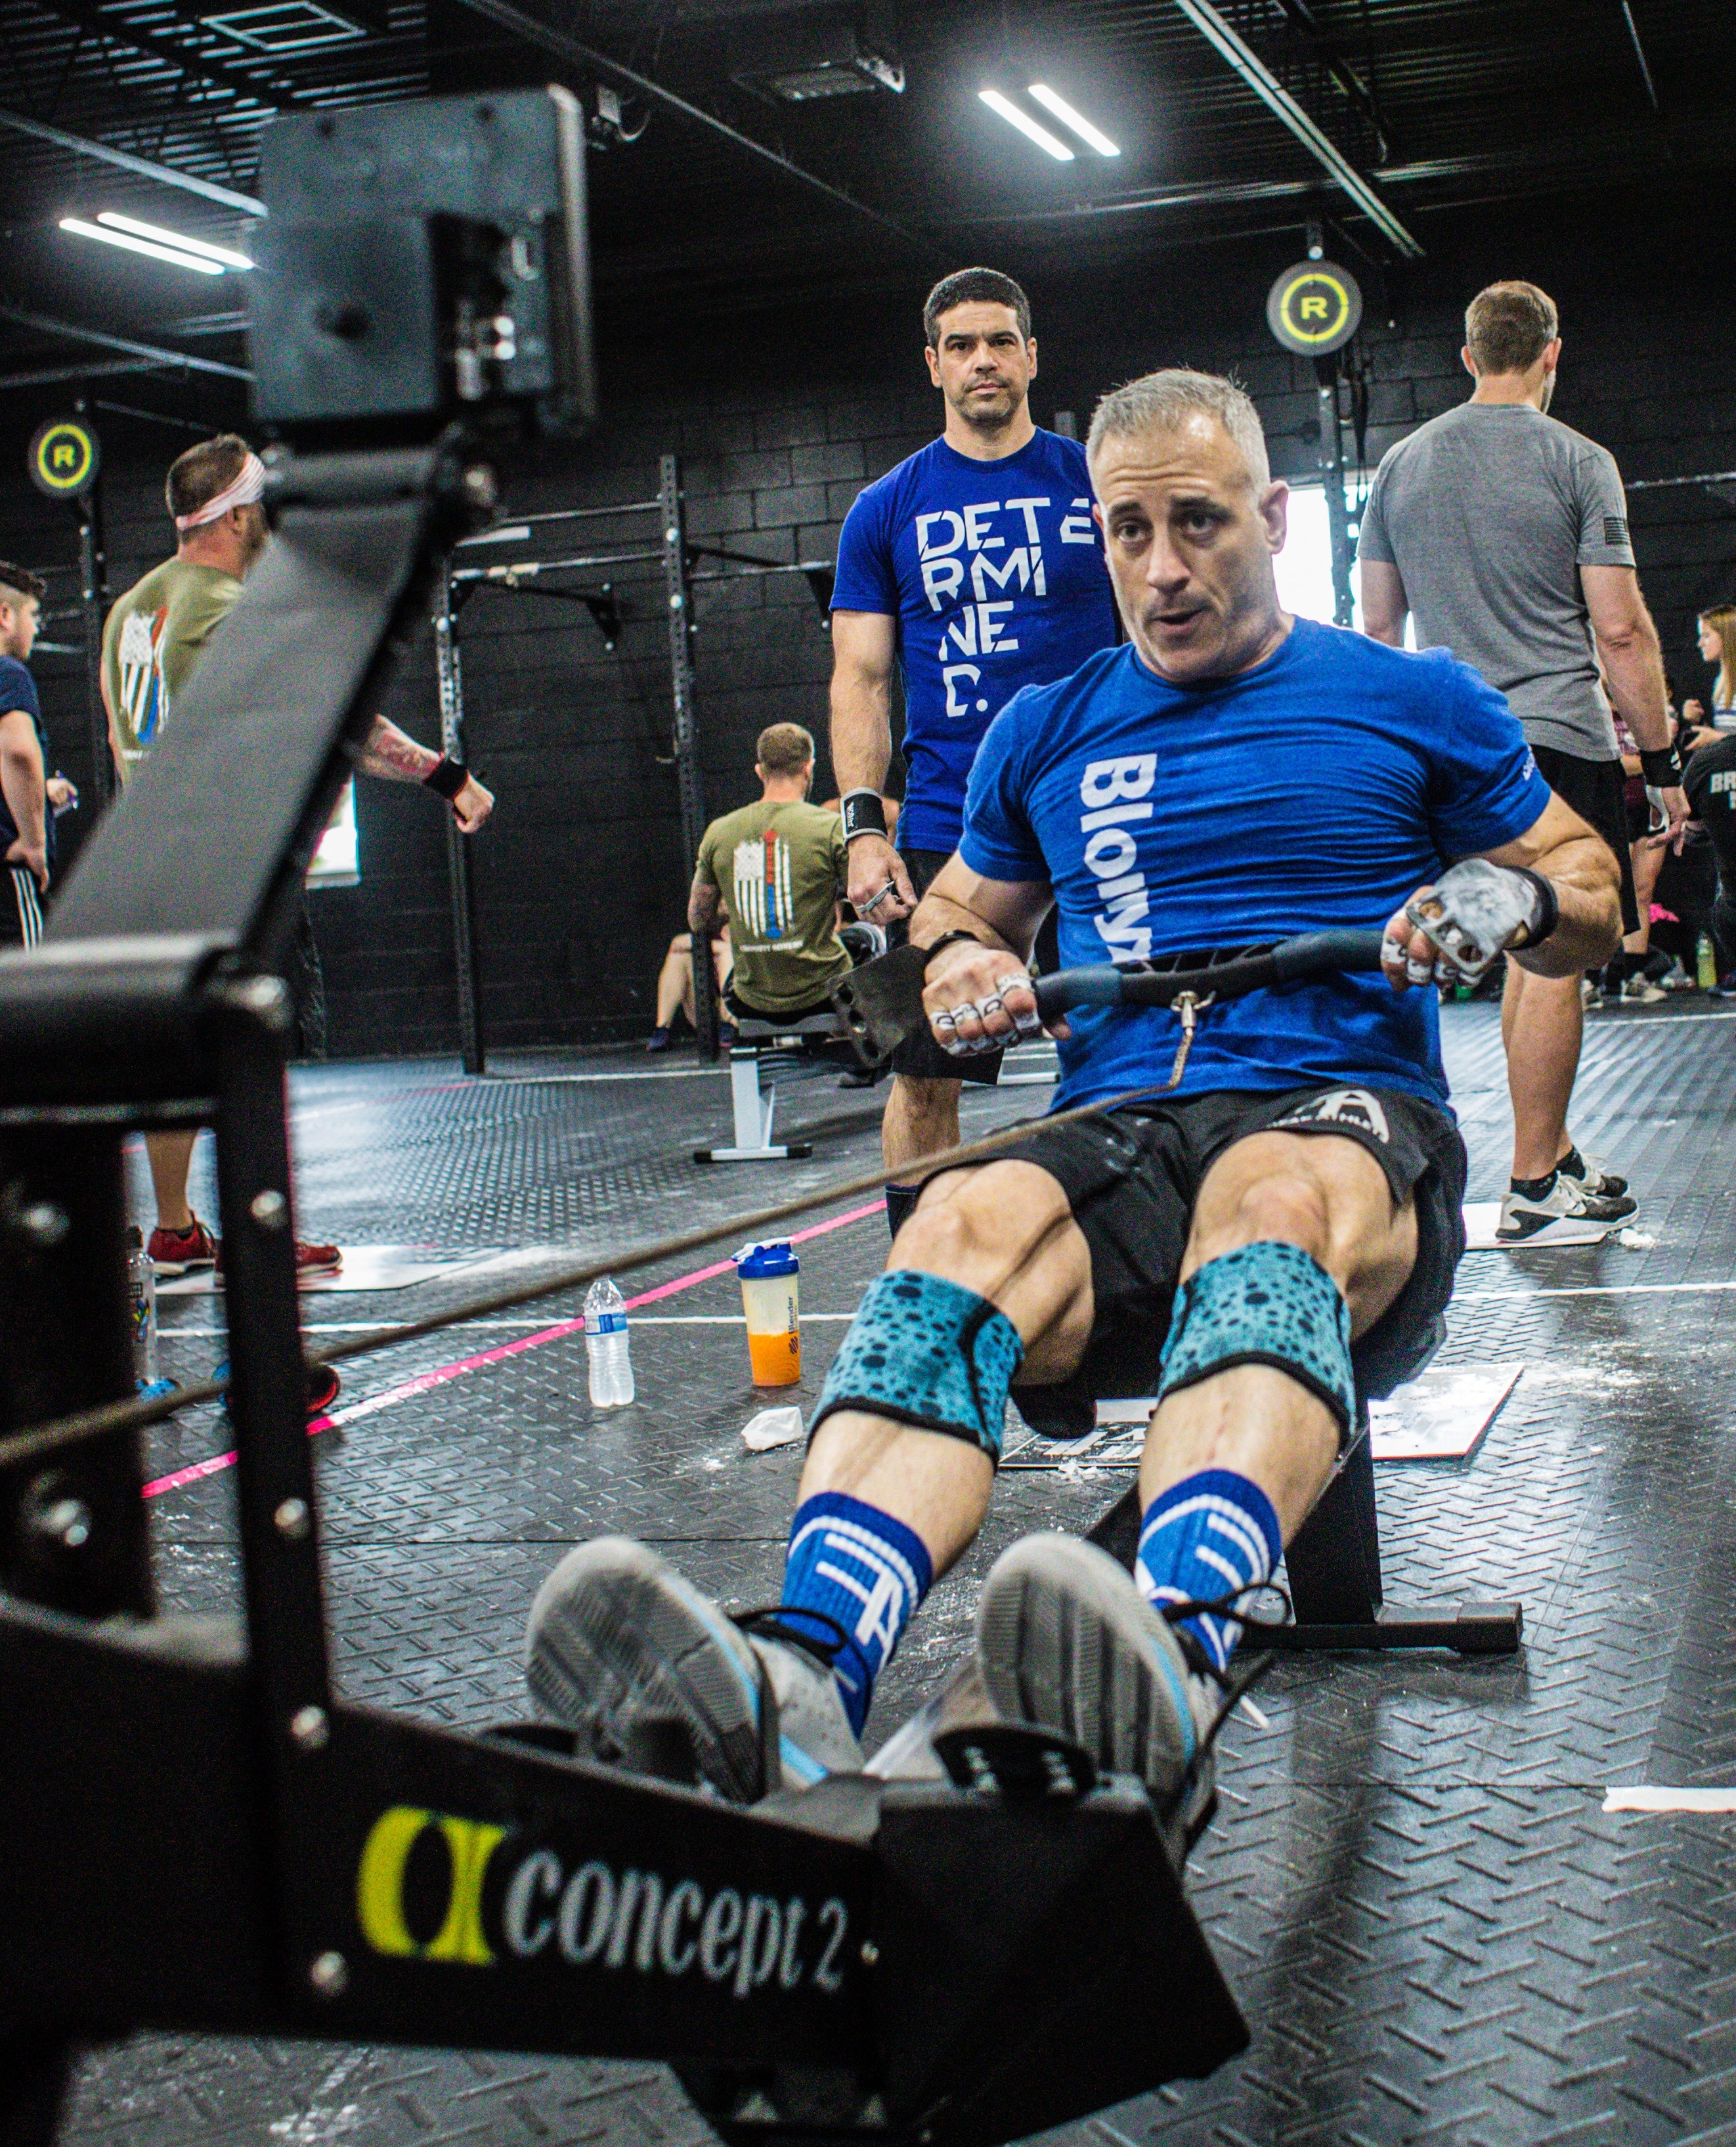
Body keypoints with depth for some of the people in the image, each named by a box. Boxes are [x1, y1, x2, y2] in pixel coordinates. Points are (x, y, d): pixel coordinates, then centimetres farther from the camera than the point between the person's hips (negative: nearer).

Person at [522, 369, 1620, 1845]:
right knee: (964, 1221, -36)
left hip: (1350, 1126, -2)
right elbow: (963, 910, 33)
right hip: (1120, 1128, 2)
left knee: (1273, 1199, -42)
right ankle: (804, 1687, -60)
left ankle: (1176, 1676, -68)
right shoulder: (1048, 730, 22)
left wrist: (1510, 894, -4)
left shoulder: (1417, 702, 15)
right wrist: (956, 961, 8)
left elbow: (1593, 900, 20)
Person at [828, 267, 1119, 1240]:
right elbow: (861, 679, 7)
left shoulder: (1099, 482, 6)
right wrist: (864, 828, -5)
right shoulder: (888, 510, 8)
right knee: (925, 1077, 2)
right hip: (945, 831, 1)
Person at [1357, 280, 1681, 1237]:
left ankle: (1556, 1156, 21)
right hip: (1559, 739, -6)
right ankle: (1533, 1184, 1)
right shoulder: (1576, 461, -6)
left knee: (1527, 951, 15)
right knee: (1555, 959, -1)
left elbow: (1378, 626, 15)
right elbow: (1621, 631, -9)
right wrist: (1664, 762, -3)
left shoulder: (1400, 465, 10)